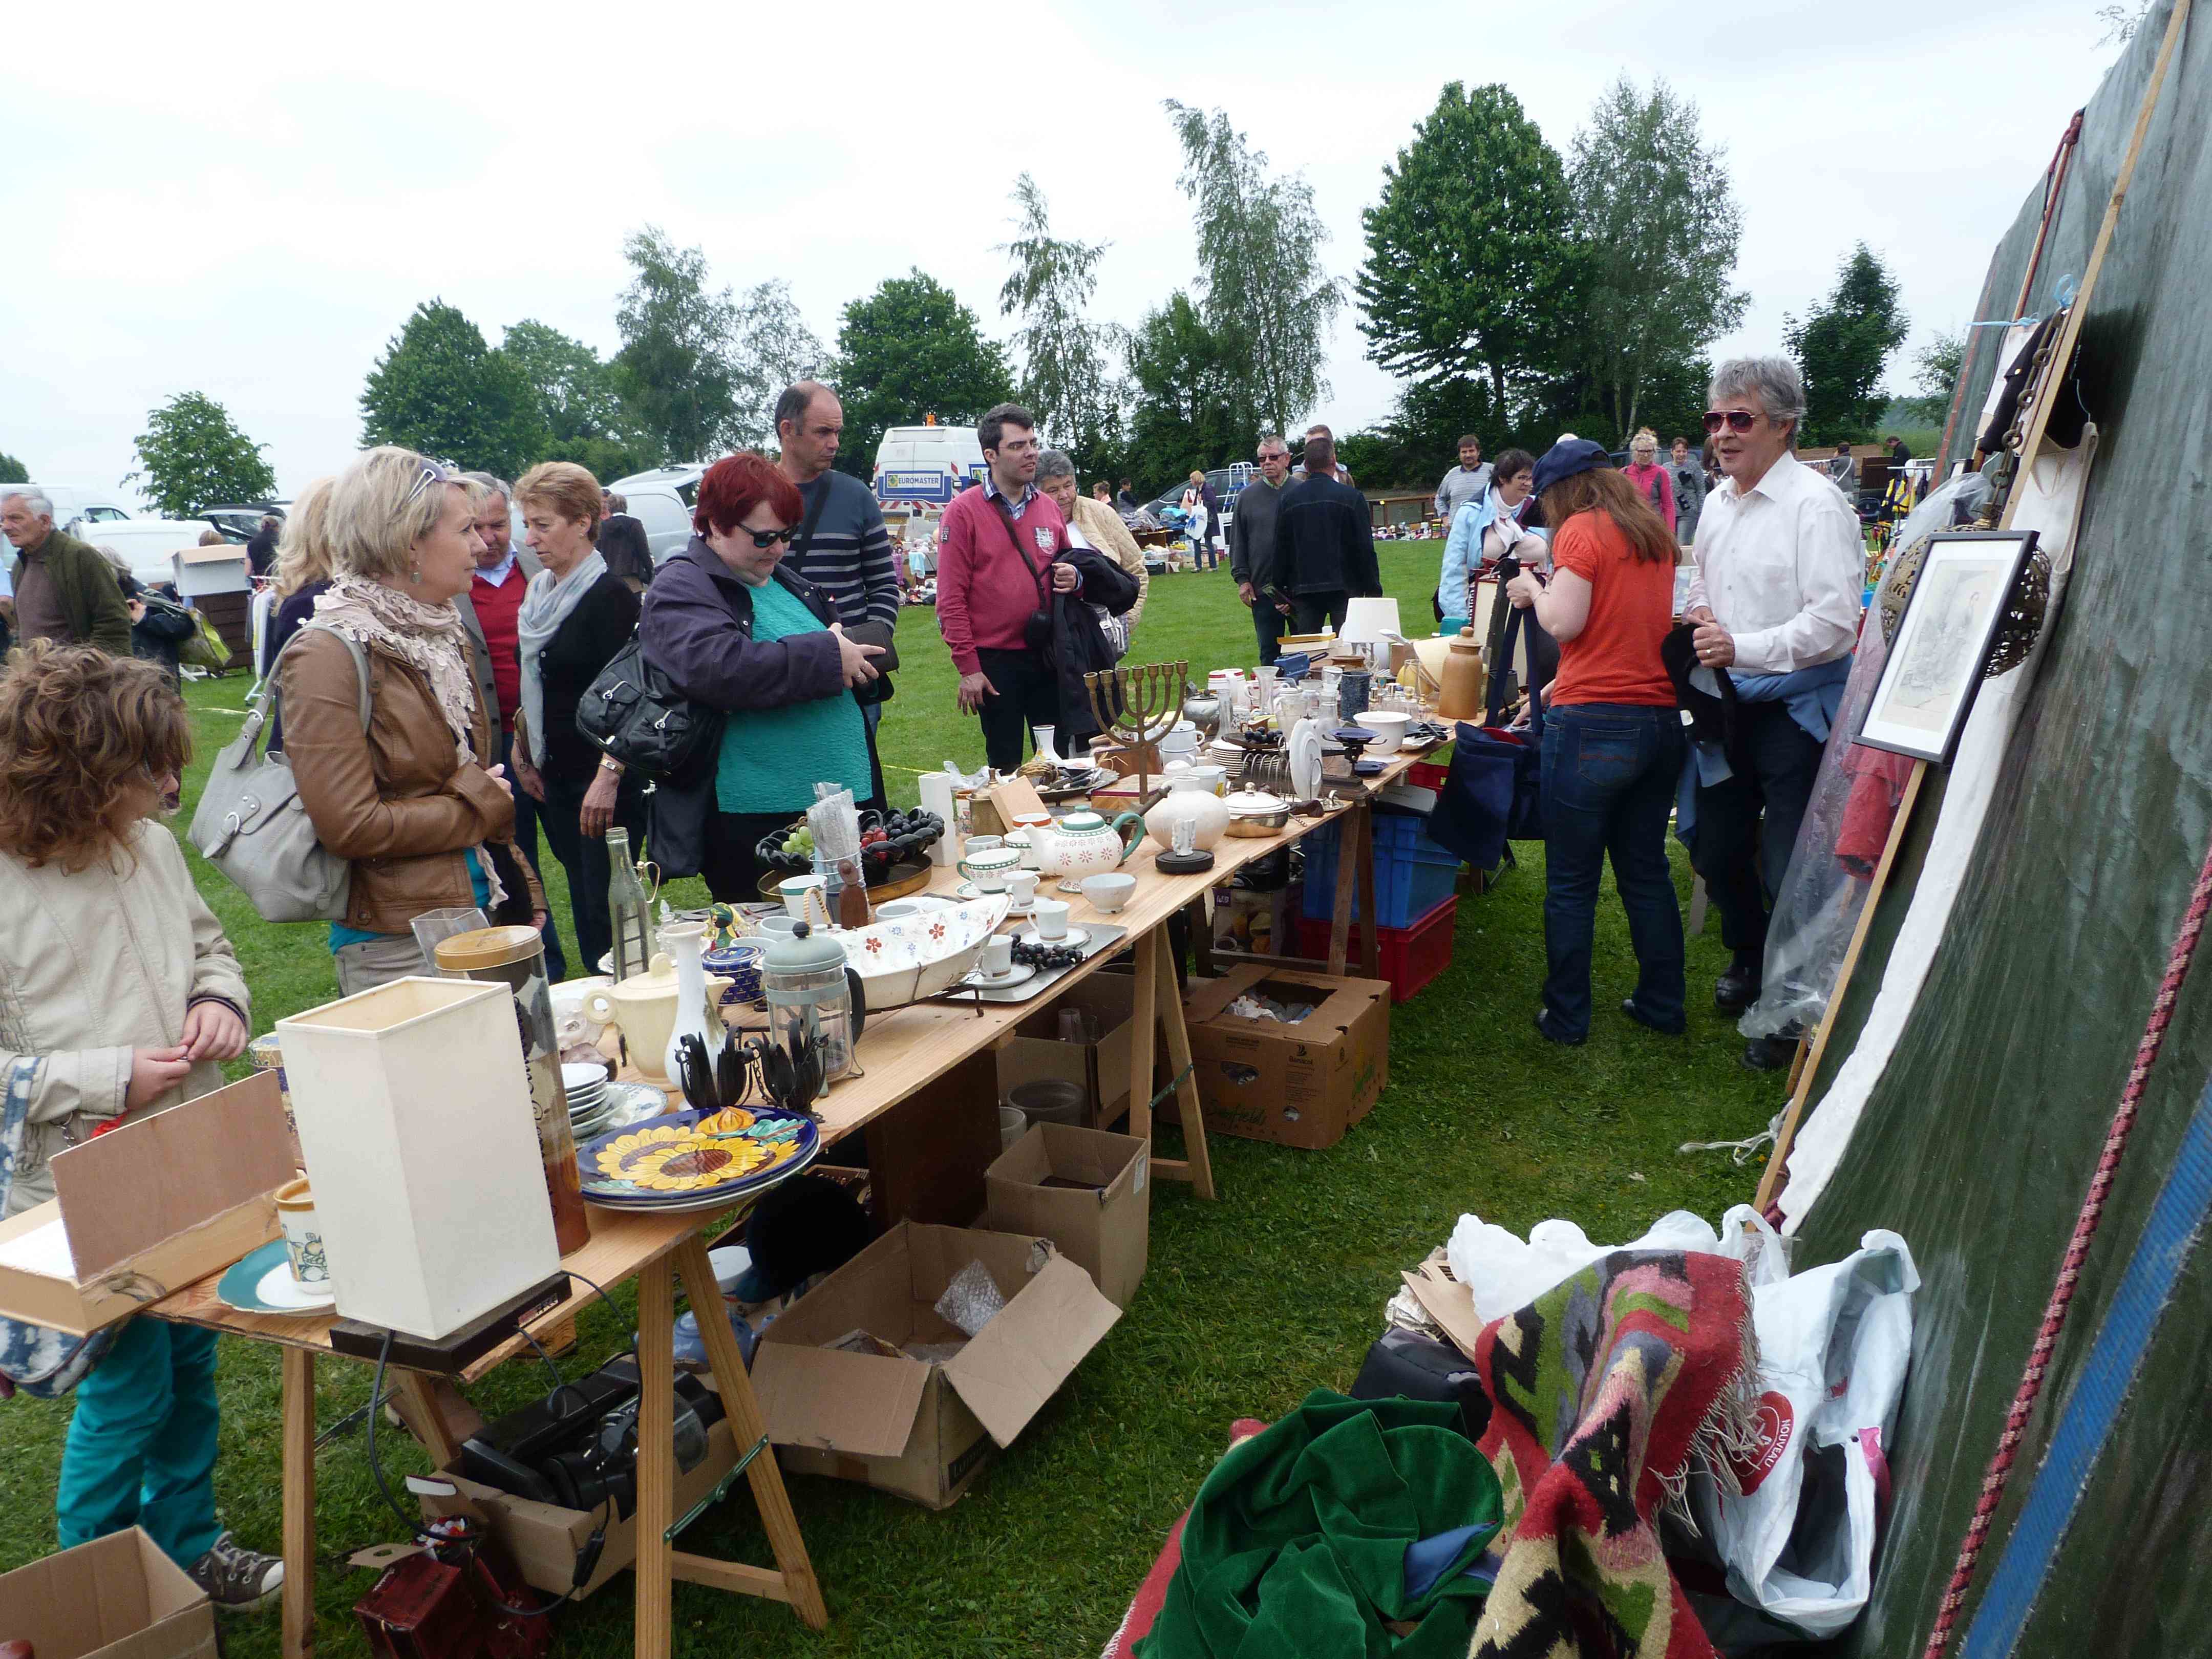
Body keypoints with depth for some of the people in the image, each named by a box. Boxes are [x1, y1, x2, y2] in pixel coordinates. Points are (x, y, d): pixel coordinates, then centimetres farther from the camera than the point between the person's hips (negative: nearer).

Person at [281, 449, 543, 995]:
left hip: (486, 909, 8)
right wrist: (480, 808, -10)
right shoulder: (330, 656, -13)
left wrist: (524, 889, 14)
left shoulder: (443, 632, 12)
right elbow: (350, 825, -20)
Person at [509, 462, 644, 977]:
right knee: (583, 904, 13)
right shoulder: (539, 593, 12)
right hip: (556, 777, 8)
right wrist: (523, 756, 16)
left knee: (607, 913, -7)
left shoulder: (610, 596, -12)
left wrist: (609, 775, -22)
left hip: (606, 783, -8)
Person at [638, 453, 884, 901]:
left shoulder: (783, 579, 17)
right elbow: (715, 667, -27)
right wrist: (827, 657, -21)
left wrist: (857, 653, 8)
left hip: (843, 801, 8)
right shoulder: (679, 591, -7)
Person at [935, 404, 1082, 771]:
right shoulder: (964, 511, -6)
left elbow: (1066, 566, 23)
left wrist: (1072, 579, -3)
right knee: (1005, 766, 5)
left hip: (1047, 657, 5)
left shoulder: (1048, 507, 9)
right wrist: (968, 667, -12)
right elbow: (951, 597, -9)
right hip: (995, 661, -5)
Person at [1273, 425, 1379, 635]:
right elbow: (1365, 549, -4)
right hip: (1344, 588, -2)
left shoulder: (1287, 500, 4)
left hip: (1303, 592, 3)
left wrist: (1282, 593, 15)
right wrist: (1374, 591, 3)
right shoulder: (1351, 497, -5)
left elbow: (1280, 551, 7)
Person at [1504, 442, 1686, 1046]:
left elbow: (1564, 623, -15)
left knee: (1571, 882, 3)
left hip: (1596, 723, -7)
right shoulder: (1654, 532, 16)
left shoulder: (1581, 530, -6)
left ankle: (1566, 1017, 10)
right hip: (1661, 719, 7)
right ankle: (1662, 1003, 24)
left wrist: (1534, 589, 4)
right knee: (1646, 870, 17)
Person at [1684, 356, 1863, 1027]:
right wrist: (1698, 611, 3)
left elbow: (1835, 622, -20)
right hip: (1728, 705, 8)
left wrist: (1741, 648, -24)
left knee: (1785, 870, -3)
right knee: (1716, 848, 16)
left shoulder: (1815, 505, -14)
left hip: (1795, 711, -8)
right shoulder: (1717, 504, 11)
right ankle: (1748, 961, 39)